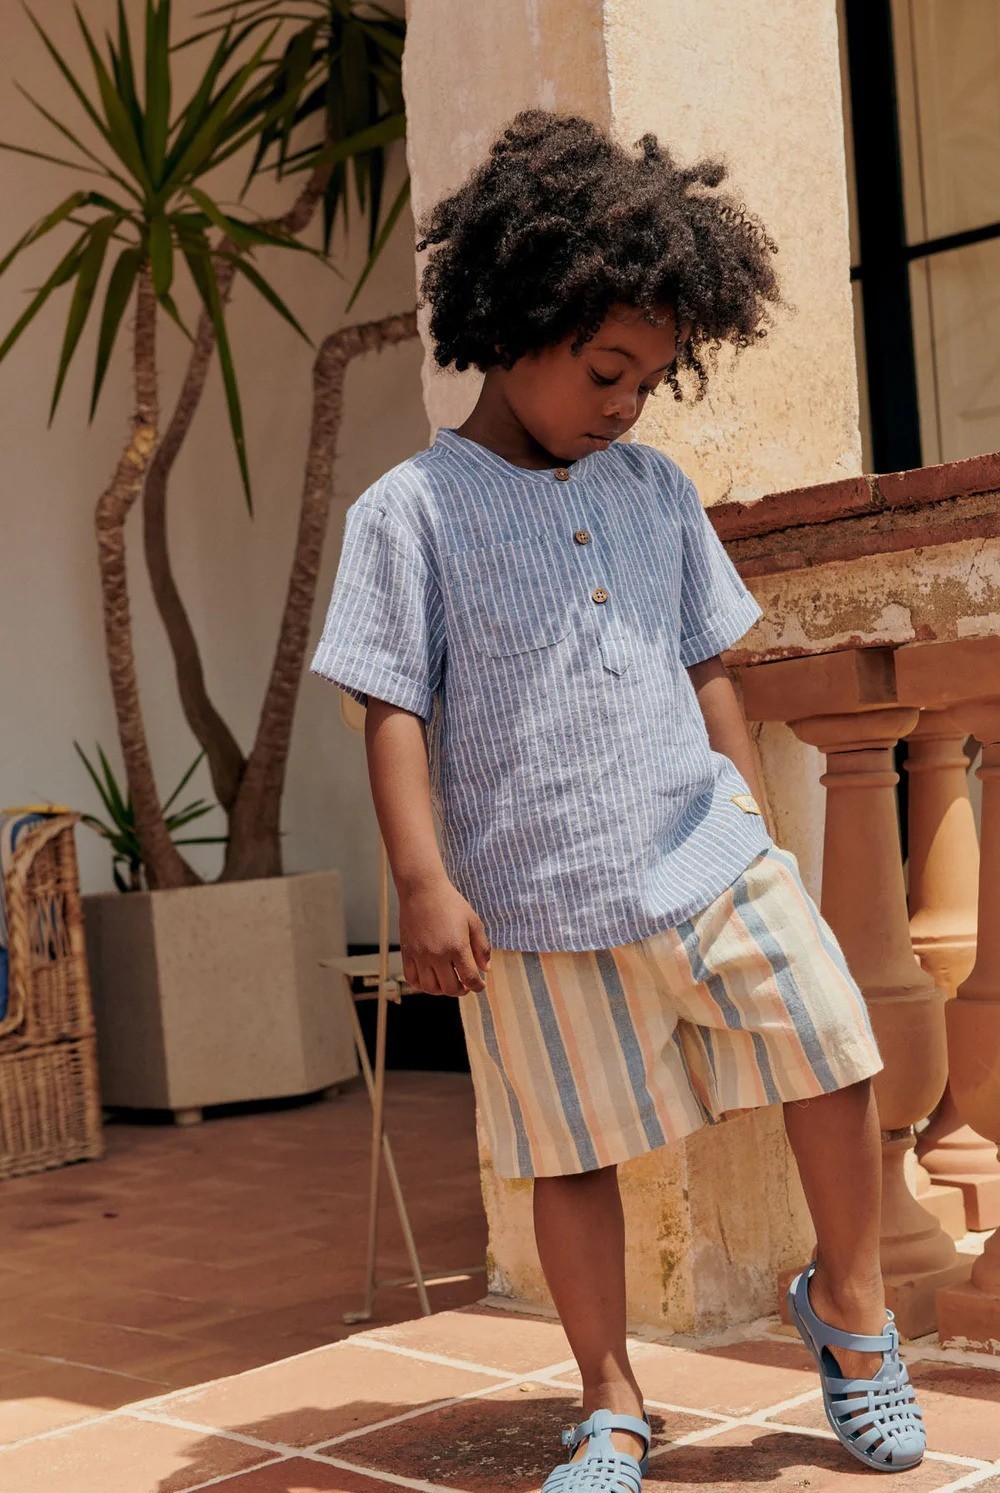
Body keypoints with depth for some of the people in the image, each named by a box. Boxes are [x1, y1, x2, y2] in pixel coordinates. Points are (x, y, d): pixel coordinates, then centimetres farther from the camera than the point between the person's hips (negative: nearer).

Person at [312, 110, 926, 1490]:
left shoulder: (657, 490, 10)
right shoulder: (412, 511, -4)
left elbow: (707, 671, 15)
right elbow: (393, 707, -6)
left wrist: (756, 826, 14)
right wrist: (424, 882, -13)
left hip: (708, 858, 4)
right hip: (536, 899, -3)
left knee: (835, 1061, 0)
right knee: (574, 1158, 6)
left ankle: (849, 1304, 26)